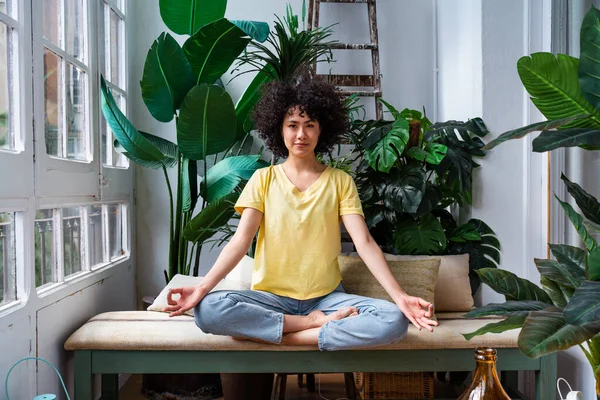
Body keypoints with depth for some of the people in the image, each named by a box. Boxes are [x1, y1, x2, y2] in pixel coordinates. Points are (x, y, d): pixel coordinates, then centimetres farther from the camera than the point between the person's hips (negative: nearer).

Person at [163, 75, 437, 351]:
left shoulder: (341, 182, 3)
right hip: (271, 296, 0)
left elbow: (364, 243, -7)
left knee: (394, 321, -27)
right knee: (208, 310, -29)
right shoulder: (263, 179, 3)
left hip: (327, 297, 1)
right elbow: (240, 241, -6)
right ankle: (317, 323, -16)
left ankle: (278, 335, -19)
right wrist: (202, 288, -23)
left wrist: (400, 297, -22)